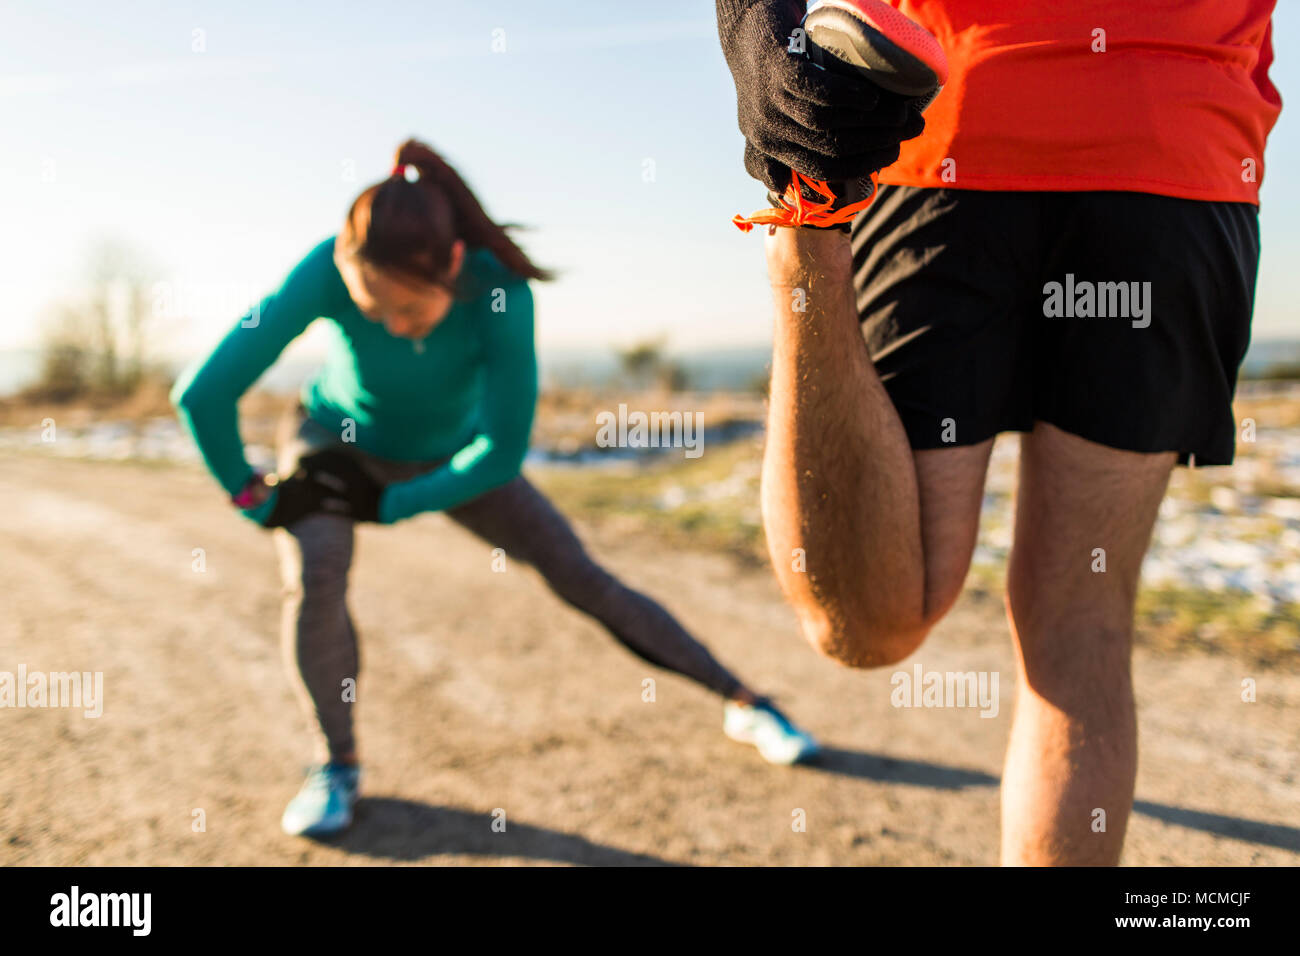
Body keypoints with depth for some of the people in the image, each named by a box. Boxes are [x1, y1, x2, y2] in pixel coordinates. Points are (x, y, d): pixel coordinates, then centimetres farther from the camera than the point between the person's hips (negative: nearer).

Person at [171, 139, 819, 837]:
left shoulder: (499, 291, -36)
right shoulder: (324, 273, -35)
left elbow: (503, 452, -28)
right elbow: (203, 392, -32)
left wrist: (388, 504, -24)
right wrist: (250, 495, -21)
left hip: (454, 455, 0)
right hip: (337, 441, 0)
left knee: (583, 578, -3)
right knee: (315, 573, -28)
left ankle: (742, 702, 12)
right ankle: (337, 765, -3)